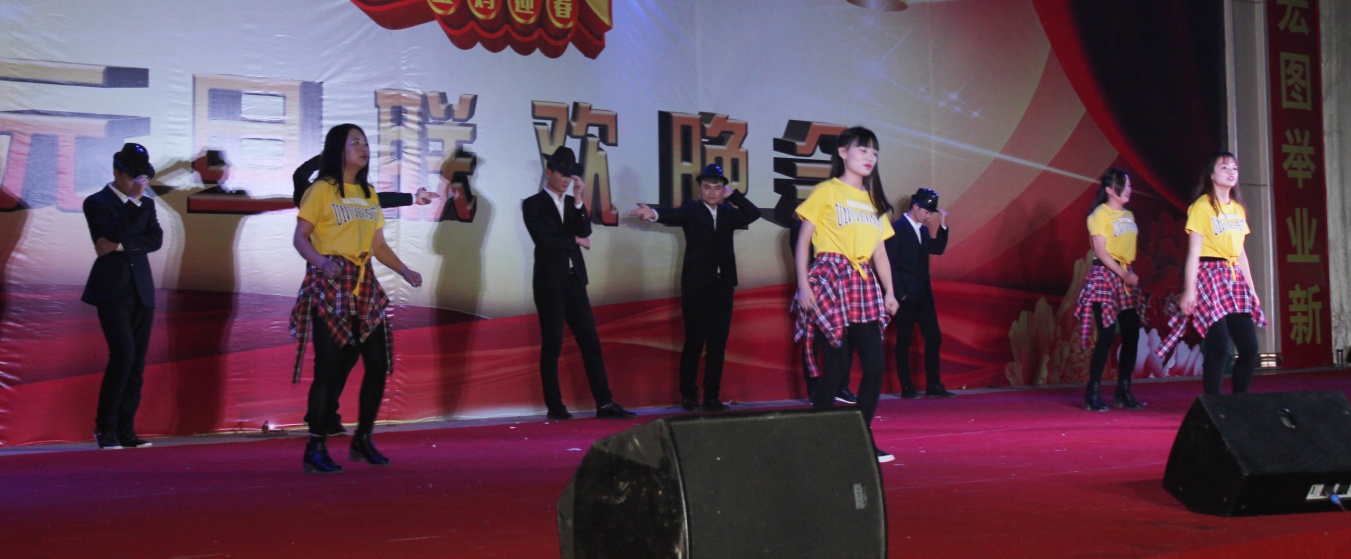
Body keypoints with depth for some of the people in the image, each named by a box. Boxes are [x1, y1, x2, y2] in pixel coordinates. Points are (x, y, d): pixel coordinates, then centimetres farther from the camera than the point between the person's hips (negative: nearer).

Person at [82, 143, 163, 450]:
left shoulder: (146, 204, 16)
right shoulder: (96, 203, 2)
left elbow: (156, 239, 1)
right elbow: (114, 234, -15)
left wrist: (121, 246, -11)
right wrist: (134, 200, -14)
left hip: (142, 290, 5)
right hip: (112, 290, -5)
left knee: (137, 363, 2)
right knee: (123, 355, -17)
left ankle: (125, 430, 6)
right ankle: (104, 428, -5)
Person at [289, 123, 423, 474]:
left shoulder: (369, 194, 16)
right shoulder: (322, 189, -3)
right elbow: (300, 238, -7)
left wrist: (405, 271, 5)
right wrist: (321, 262, -25)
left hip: (364, 285, 6)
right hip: (330, 286, -6)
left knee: (379, 363, 4)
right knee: (330, 367, -8)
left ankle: (363, 439, 20)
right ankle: (315, 448, 1)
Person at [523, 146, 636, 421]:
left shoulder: (574, 204, 15)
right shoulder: (533, 204, -1)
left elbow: (585, 233, -1)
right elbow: (543, 239, -14)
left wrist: (579, 200, -7)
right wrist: (576, 241, -4)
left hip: (575, 281, 5)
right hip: (550, 283, -5)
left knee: (591, 342, 1)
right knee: (552, 346, -1)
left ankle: (604, 403, 0)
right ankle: (555, 406, 5)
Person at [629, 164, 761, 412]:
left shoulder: (728, 213, 13)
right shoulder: (691, 210, 2)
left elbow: (754, 214, 2)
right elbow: (673, 215, -18)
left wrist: (732, 195, -1)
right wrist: (654, 213, -39)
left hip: (722, 285, 4)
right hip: (696, 285, -4)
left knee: (718, 343, 4)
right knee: (694, 342, -2)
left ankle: (712, 397, 8)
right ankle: (689, 396, 6)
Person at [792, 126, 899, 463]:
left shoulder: (873, 200, 20)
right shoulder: (826, 192, 2)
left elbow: (879, 251, 19)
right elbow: (803, 242, -2)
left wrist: (889, 291, 9)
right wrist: (803, 284, -11)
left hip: (864, 286, 6)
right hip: (831, 281, -6)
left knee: (875, 366, -3)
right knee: (836, 366, -8)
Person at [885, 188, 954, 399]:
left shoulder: (923, 230, 15)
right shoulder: (897, 228, -9)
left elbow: (938, 249, 16)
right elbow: (891, 263, -13)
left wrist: (943, 225, 7)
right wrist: (900, 293, -15)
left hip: (923, 295, 8)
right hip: (906, 296, -8)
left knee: (933, 338, 5)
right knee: (904, 341, 0)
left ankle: (933, 385, 10)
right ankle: (907, 388, 5)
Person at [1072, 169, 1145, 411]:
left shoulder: (1129, 215, 15)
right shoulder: (1100, 214, -7)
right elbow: (1101, 251, -13)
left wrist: (1131, 274, 8)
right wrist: (1123, 274, -17)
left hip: (1127, 276, 7)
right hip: (1105, 275, -7)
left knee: (1132, 334, 3)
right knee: (1107, 335, -11)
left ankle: (1123, 391, 12)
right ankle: (1093, 394, -5)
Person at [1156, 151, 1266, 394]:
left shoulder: (1238, 208, 15)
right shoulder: (1203, 206, -5)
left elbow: (1240, 252, 18)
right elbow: (1194, 251, -10)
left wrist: (1251, 287, 15)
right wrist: (1189, 290, -15)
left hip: (1234, 277, 7)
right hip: (1209, 275, -7)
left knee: (1249, 347, 1)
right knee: (1219, 347, -11)